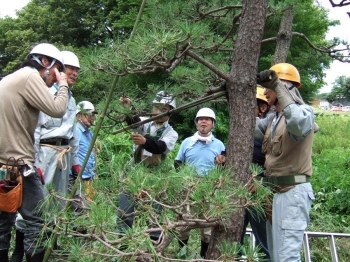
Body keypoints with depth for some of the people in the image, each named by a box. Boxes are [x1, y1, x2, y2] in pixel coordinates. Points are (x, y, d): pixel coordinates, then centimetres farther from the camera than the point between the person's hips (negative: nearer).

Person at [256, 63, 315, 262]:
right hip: (275, 190, 10)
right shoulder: (273, 119, 17)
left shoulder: (304, 111, -12)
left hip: (293, 191, -10)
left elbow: (299, 122, -35)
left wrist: (278, 87, -34)